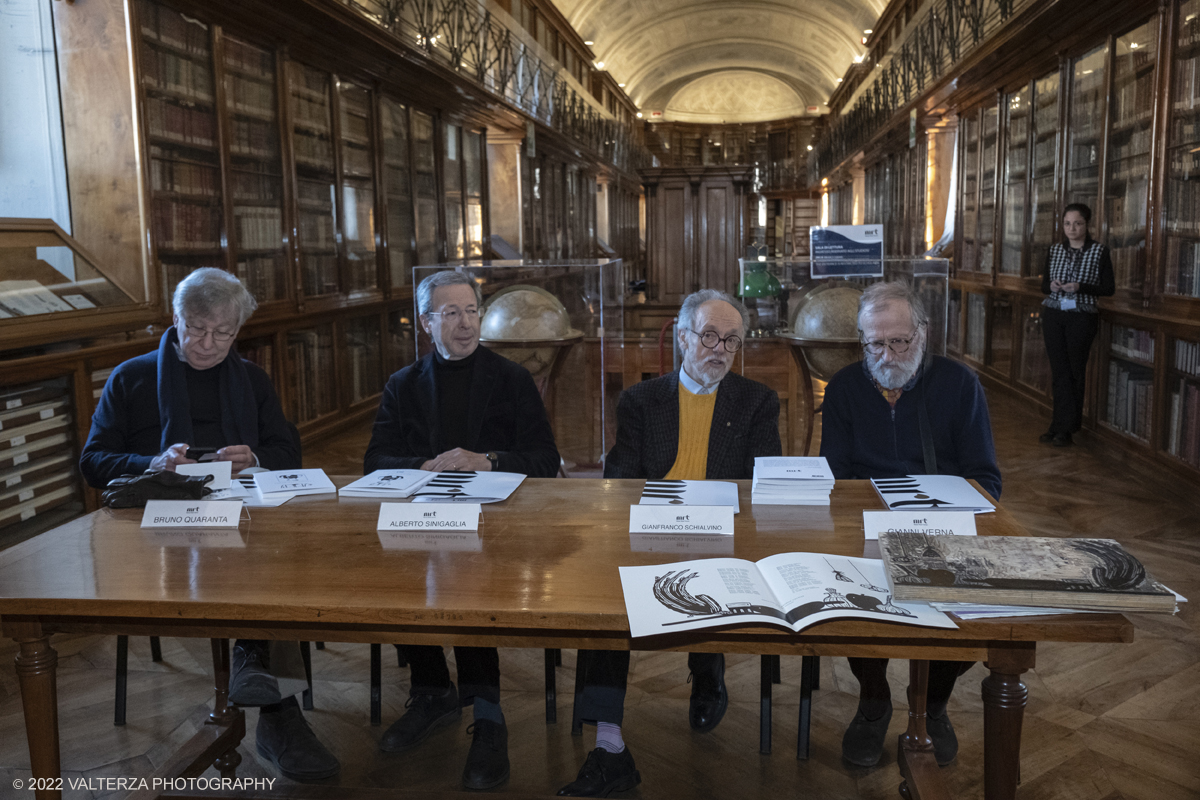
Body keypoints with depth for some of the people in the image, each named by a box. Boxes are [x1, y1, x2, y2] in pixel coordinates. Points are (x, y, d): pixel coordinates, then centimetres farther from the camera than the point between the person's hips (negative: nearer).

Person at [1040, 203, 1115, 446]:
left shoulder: (1099, 252, -2)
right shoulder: (1054, 250, 8)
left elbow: (1109, 289, -4)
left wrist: (1079, 287, -18)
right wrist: (1051, 285, -10)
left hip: (1081, 317, -3)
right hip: (1053, 316, 3)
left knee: (1074, 371, 2)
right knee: (1059, 371, 2)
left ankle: (1063, 427, 8)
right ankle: (1066, 425, 9)